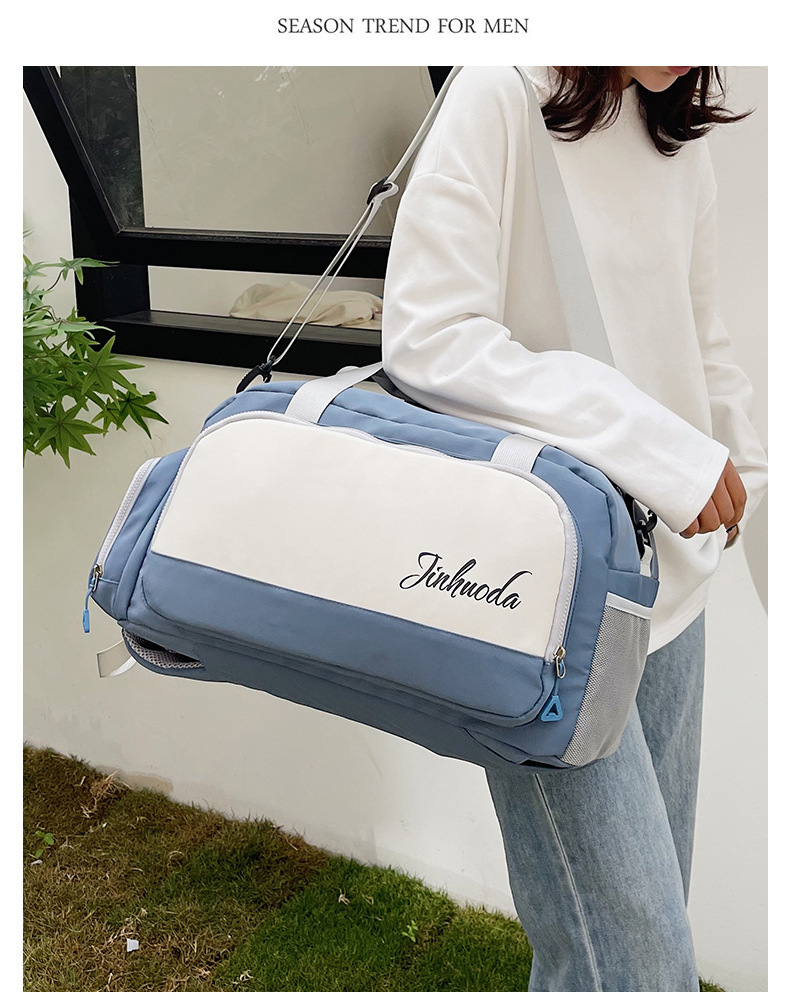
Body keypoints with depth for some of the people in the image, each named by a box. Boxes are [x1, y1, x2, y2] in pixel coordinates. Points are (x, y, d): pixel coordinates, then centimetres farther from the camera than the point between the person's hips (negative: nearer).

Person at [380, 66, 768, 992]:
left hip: (666, 570, 7)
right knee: (630, 949, -4)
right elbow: (428, 337, -18)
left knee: (650, 903, 15)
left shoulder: (677, 137, 14)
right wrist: (661, 449, -19)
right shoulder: (499, 98, -8)